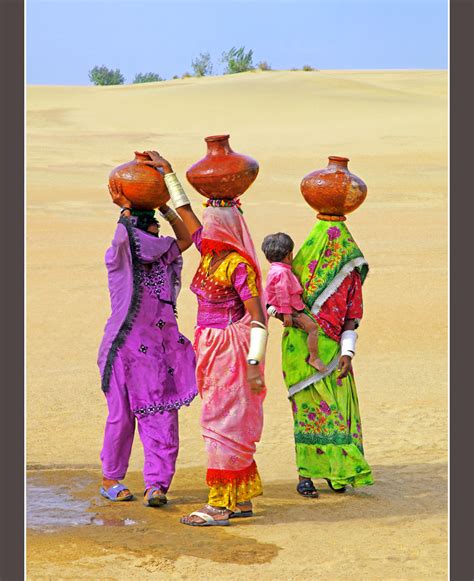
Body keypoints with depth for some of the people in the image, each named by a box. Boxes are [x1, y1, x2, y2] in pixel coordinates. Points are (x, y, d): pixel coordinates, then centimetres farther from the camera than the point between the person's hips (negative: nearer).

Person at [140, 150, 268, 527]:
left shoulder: (240, 266, -16)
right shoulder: (210, 253, 8)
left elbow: (259, 318, -18)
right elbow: (184, 211, 19)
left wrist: (255, 363, -24)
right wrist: (167, 171, 21)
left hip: (232, 351, -9)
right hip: (210, 350, 9)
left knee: (223, 424, -7)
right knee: (230, 425, 12)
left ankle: (219, 506, -4)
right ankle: (242, 499, 19)